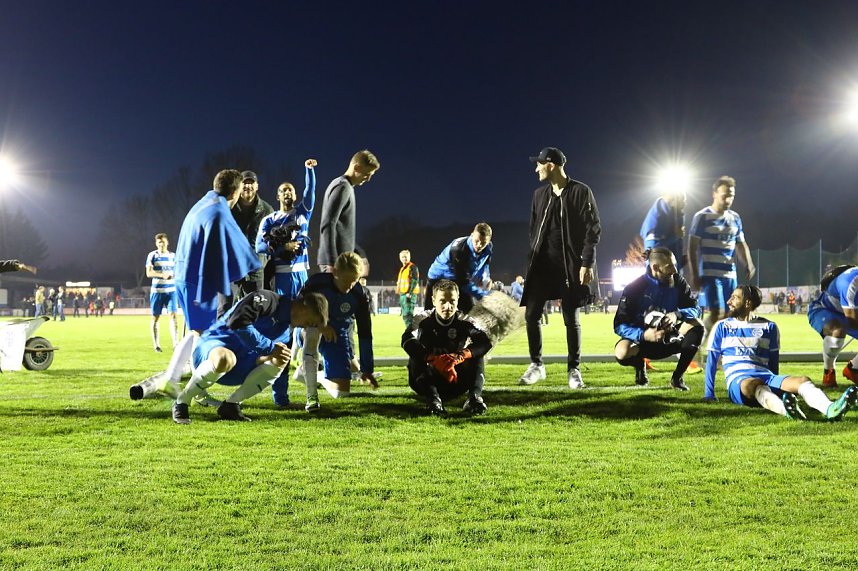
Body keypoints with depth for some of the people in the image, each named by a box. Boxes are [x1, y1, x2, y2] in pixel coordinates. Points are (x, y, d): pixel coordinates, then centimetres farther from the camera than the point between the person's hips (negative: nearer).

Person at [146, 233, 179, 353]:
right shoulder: (152, 255, 1)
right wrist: (162, 275, -22)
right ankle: (156, 345, 13)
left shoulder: (173, 256, 10)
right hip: (157, 290, -2)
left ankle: (175, 343, -12)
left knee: (173, 315, -9)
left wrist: (174, 275, -8)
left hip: (171, 290, 2)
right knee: (155, 317, 4)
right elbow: (148, 273, -8)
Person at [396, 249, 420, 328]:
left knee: (408, 315, -17)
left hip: (409, 295, -10)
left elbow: (415, 281, -16)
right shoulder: (402, 269, 21)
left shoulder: (412, 267, -7)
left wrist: (410, 293, -22)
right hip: (402, 294, 10)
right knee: (405, 316, 12)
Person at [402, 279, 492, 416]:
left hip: (456, 382, 1)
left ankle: (474, 397, -37)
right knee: (415, 359, -29)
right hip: (429, 380, -1)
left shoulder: (464, 321, -8)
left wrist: (460, 356, -43)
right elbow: (407, 342, -31)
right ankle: (432, 399, -45)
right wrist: (434, 359, -45)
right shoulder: (424, 321, -11)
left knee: (475, 355, -21)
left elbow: (485, 342, -24)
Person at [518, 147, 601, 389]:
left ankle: (573, 369, 12)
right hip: (542, 264, 5)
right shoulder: (540, 194, 11)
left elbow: (593, 230, -6)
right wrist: (532, 259, 10)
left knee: (571, 319, 0)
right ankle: (536, 365, 15)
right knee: (531, 315, 0)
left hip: (570, 266, -4)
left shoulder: (581, 192, -5)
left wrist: (586, 263, -12)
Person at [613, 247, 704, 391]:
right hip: (642, 338, -3)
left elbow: (696, 309, -9)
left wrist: (677, 314, -32)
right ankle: (640, 366, 4)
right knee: (622, 352, -36)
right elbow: (619, 325, -19)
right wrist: (643, 335, -38)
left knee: (696, 325, -25)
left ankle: (677, 377, -12)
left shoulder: (678, 282, -7)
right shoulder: (635, 287, -17)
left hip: (669, 339, 3)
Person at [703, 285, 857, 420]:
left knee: (801, 380, -28)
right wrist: (709, 394, 16)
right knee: (753, 384, -40)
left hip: (766, 377, 3)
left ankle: (830, 408, -58)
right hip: (738, 379, -3)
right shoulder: (722, 327, 16)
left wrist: (776, 385, 22)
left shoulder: (768, 327, 19)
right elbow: (712, 360, 17)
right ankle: (785, 409, -71)